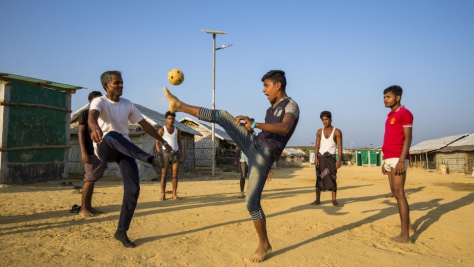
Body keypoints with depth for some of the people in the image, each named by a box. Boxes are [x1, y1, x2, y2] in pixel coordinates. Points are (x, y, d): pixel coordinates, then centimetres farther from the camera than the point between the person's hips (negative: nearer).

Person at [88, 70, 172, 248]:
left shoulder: (128, 104, 8)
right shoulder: (99, 102, -7)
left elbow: (144, 124, 15)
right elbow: (92, 117, -30)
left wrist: (163, 141, 15)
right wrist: (95, 128, -56)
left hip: (125, 150, 4)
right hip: (104, 148, -4)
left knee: (133, 189, -10)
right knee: (112, 135, -41)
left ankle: (121, 232, 4)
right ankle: (151, 159, -52)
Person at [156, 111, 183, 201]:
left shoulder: (177, 130, 9)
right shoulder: (162, 130, -1)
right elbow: (157, 142, -1)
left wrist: (181, 153, 3)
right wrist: (159, 152, -15)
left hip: (175, 154, 3)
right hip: (165, 154, -2)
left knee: (175, 175, 1)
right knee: (164, 175, -3)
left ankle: (174, 194, 6)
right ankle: (163, 194, 2)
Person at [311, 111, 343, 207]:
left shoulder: (337, 132, -1)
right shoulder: (319, 132, 8)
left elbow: (339, 147, -6)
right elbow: (317, 145, 4)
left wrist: (339, 160, -16)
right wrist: (316, 157, -9)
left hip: (331, 158, -2)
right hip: (320, 157, 2)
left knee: (332, 179, -2)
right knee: (319, 179, 3)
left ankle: (334, 200, 4)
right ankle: (317, 200, 7)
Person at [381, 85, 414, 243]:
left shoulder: (404, 113, -7)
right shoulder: (391, 116, 19)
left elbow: (408, 138, -15)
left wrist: (401, 160, -22)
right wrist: (385, 161, 20)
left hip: (398, 159, -9)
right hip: (390, 159, 9)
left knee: (399, 193, -8)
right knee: (395, 192, 14)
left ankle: (405, 234, -3)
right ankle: (407, 225, 28)